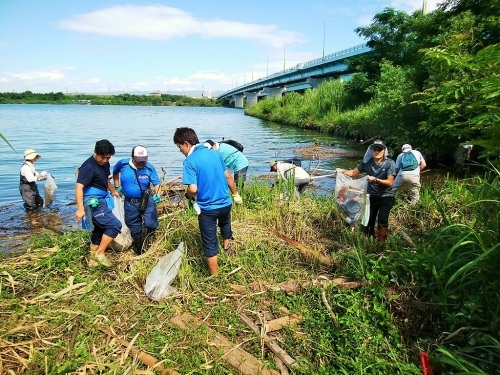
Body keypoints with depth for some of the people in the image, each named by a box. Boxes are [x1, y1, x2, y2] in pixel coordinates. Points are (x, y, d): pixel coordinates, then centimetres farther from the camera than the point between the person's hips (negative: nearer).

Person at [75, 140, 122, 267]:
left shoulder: (104, 164, 8)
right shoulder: (89, 167, -19)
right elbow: (79, 187, -24)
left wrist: (113, 191, 40)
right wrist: (80, 209, -30)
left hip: (101, 201, 10)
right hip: (93, 202, -10)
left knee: (99, 231, 16)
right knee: (115, 225, -15)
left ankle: (93, 260, 29)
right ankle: (100, 253, -4)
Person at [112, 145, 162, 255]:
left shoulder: (149, 168, -13)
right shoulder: (123, 164, -8)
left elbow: (157, 183, -10)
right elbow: (115, 172, 14)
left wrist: (157, 194, -28)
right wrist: (117, 186, 9)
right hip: (130, 202, 2)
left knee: (151, 225, -17)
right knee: (135, 229, 14)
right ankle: (139, 251, 38)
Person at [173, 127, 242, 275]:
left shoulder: (190, 161, -17)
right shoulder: (215, 153, 1)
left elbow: (193, 189, -24)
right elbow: (228, 176, 8)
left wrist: (188, 196, -1)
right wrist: (235, 194, 20)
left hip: (207, 208, -6)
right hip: (225, 203, 6)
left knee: (210, 244, 8)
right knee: (225, 224, 36)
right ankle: (227, 246, 61)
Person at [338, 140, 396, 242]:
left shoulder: (390, 163, -12)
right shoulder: (367, 162, -2)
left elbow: (390, 182, -18)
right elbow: (353, 172, 1)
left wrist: (375, 179, -33)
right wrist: (342, 171, -17)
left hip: (386, 197, -3)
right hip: (372, 196, 3)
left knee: (382, 220, -18)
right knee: (368, 221, 4)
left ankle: (381, 243, 1)